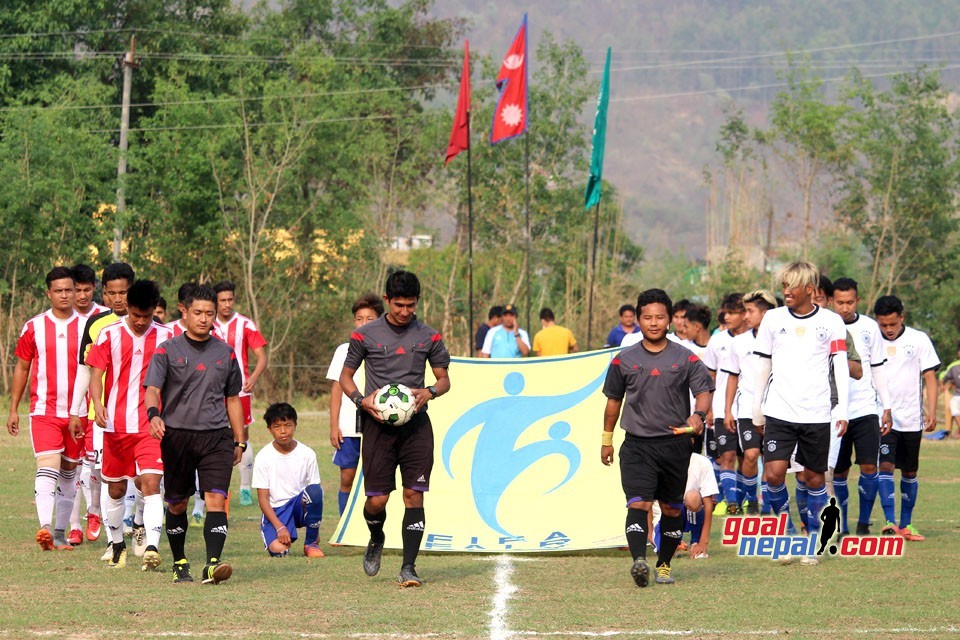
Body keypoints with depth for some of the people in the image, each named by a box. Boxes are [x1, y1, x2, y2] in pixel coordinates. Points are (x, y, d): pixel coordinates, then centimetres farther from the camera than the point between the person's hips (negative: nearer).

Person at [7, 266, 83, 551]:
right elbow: (22, 368, 11)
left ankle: (60, 532, 19)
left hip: (77, 414, 2)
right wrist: (13, 410, 8)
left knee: (69, 472, 9)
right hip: (43, 410, -2)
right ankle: (45, 527, -30)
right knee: (48, 466, -18)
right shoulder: (34, 327, 3)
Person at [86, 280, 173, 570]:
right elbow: (96, 375, -2)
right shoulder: (109, 335, 1)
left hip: (152, 426, -1)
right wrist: (98, 404, -21)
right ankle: (117, 545, 29)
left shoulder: (166, 337, 3)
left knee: (150, 482, -16)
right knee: (116, 489, 11)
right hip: (116, 424, 1)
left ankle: (152, 547, -26)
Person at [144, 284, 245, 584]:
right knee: (176, 504, 8)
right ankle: (180, 564, 24)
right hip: (176, 435, -1)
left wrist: (239, 441, 17)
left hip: (217, 436, 1)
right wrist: (154, 415, -30)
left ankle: (212, 564, -24)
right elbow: (152, 390, -9)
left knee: (216, 499, -15)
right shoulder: (168, 351, 1)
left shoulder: (225, 353, 11)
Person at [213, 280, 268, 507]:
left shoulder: (245, 325, -1)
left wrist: (253, 378, -21)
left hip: (240, 391, -2)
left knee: (242, 437, 1)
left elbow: (262, 356, -4)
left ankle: (245, 489, 8)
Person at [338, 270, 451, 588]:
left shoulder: (429, 337, 6)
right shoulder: (365, 335, 1)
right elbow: (345, 376, 10)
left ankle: (408, 567, -1)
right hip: (377, 423, -1)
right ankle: (376, 539, 30)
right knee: (376, 499, -4)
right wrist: (361, 400, -10)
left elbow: (444, 378, 15)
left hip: (416, 424, 1)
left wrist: (431, 391, -8)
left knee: (414, 495, -7)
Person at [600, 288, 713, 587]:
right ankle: (639, 560, -31)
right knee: (638, 503, -17)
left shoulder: (686, 358, 2)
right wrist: (607, 439, 18)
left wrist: (698, 415, -26)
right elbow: (614, 399, 16)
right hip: (637, 445, -1)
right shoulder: (624, 360, 6)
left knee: (671, 508, 9)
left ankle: (664, 564, 22)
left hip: (675, 444, 1)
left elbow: (704, 391, -4)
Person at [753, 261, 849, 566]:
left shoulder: (831, 322, 2)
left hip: (816, 414, -1)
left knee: (814, 476, 3)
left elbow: (841, 367, 3)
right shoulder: (773, 319, 7)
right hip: (779, 412, 1)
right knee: (774, 473, -11)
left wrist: (842, 409, -6)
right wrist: (757, 410, 16)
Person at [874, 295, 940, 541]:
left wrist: (931, 411, -6)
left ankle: (906, 524, 17)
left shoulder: (919, 340, 1)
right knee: (885, 466, -15)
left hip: (911, 419, 1)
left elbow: (929, 377, 2)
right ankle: (890, 522, -21)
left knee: (909, 472, 8)